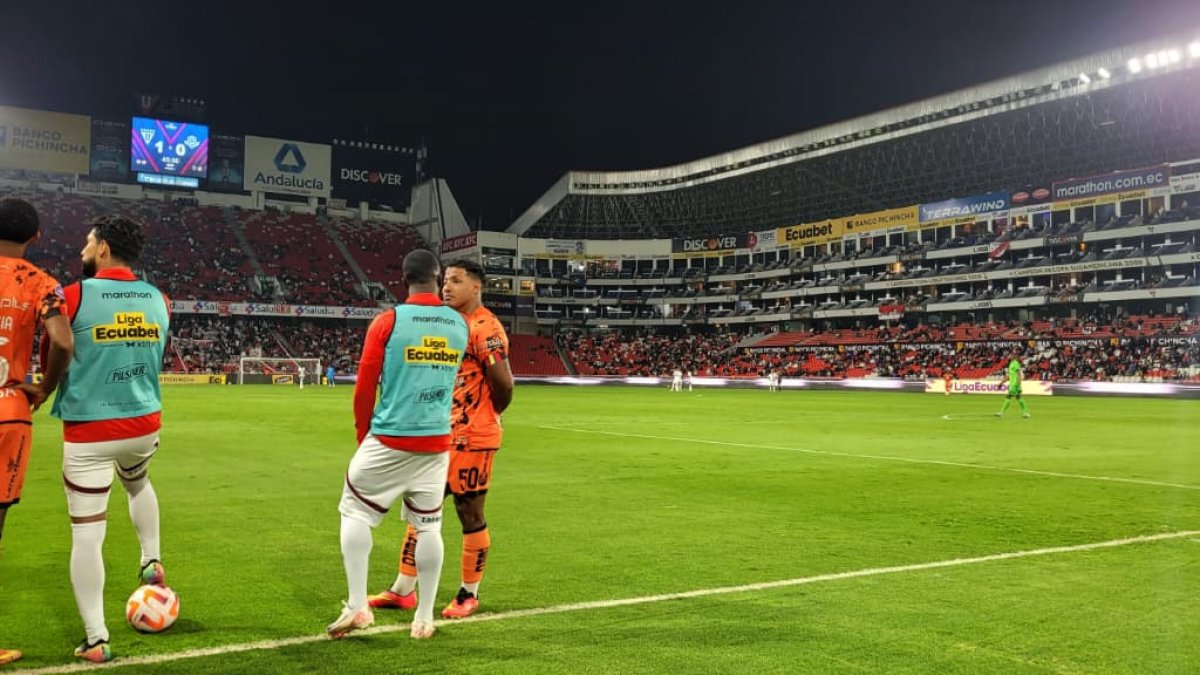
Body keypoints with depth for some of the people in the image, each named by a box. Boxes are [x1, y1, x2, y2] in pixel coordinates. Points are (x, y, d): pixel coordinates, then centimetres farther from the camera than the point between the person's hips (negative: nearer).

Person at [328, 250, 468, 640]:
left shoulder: (388, 321, -8)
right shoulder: (461, 325, 3)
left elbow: (364, 387, -4)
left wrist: (363, 433, 9)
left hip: (389, 440, -3)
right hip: (437, 442, 3)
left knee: (355, 510, 12)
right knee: (427, 525, 10)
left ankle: (357, 606, 7)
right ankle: (424, 618, 16)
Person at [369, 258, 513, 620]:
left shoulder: (484, 328, -16)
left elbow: (503, 384, -17)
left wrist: (486, 418, -1)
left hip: (472, 440, -9)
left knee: (470, 514, 3)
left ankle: (469, 594, 18)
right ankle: (403, 590, 22)